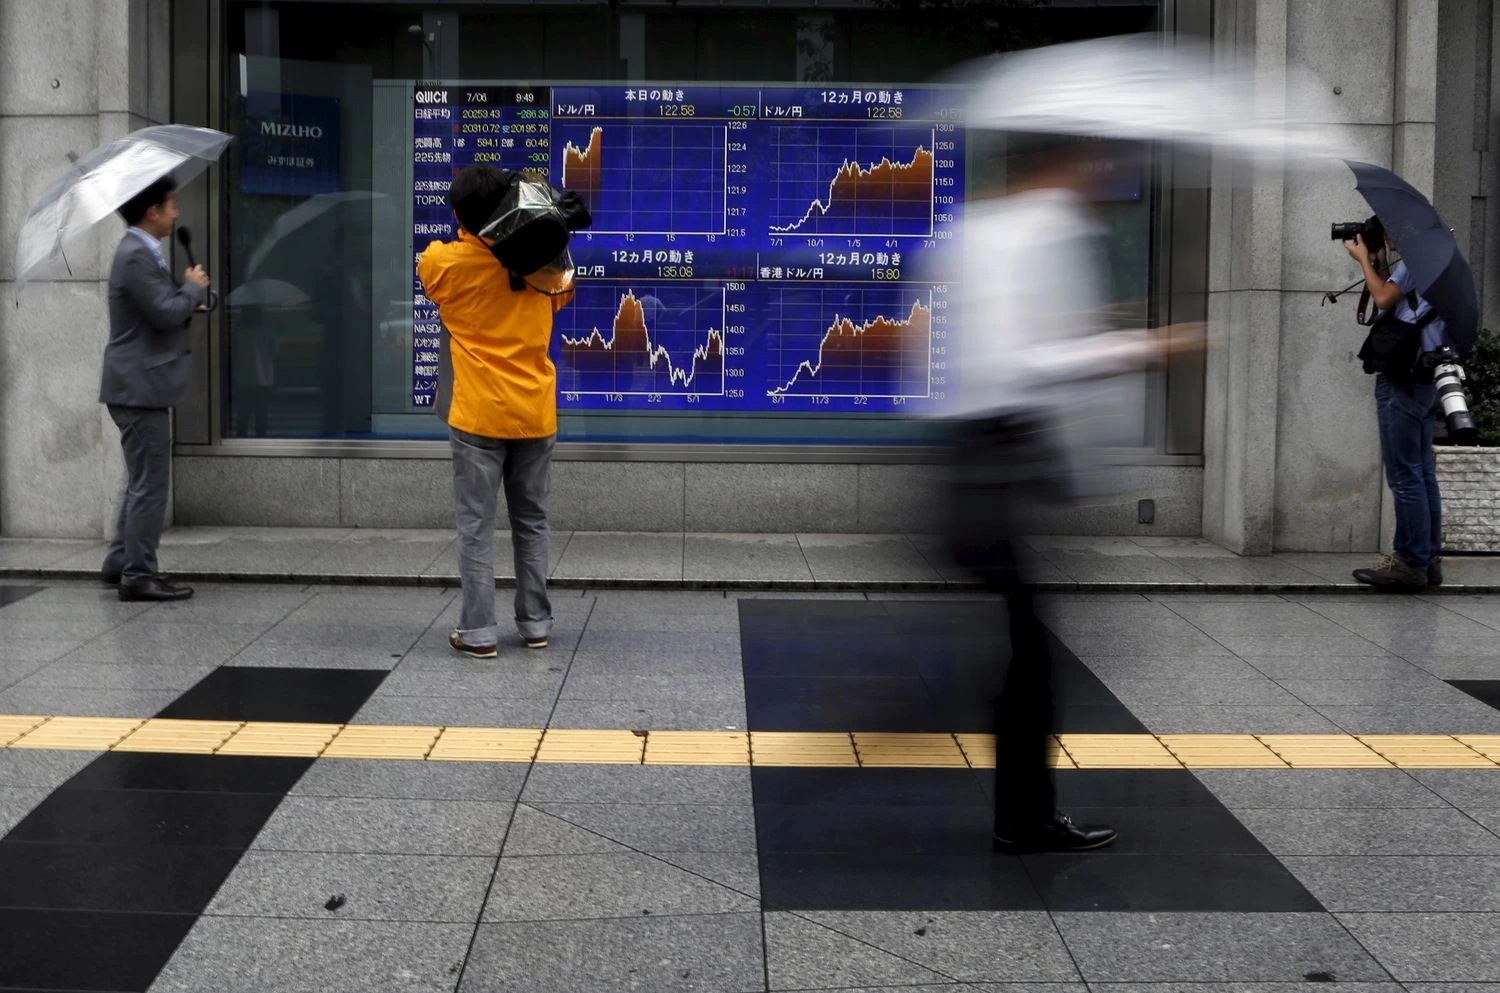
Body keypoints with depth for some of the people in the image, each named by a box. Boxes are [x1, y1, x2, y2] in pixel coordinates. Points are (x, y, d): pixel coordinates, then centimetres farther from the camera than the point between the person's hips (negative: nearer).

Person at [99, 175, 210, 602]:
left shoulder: (141, 252, 16)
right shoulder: (136, 256, -17)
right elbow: (165, 313, -23)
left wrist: (187, 297, 8)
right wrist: (193, 287, -7)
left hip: (138, 386, 11)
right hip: (140, 387, -11)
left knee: (142, 479, 19)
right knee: (150, 484, -6)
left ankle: (121, 562, 27)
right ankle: (138, 576, -1)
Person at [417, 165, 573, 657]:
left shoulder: (442, 261, -8)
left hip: (479, 416, -3)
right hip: (535, 414, 3)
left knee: (476, 526, 2)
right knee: (531, 522, 13)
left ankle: (478, 632, 1)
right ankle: (535, 623, 18)